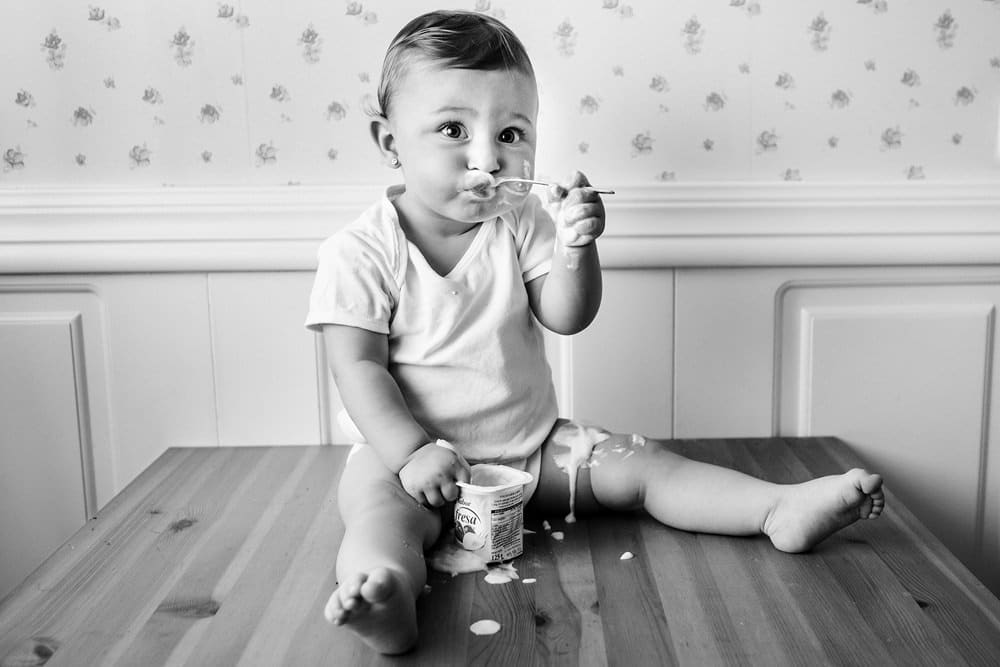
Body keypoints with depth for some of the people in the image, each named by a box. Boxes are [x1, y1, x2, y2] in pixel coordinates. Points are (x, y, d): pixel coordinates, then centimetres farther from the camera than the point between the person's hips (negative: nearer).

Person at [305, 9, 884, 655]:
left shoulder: (521, 223, 0)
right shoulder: (361, 251, -12)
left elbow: (566, 317, -7)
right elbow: (359, 367, -14)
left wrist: (576, 247, -26)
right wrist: (413, 451, -25)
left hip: (533, 443, 4)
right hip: (415, 452, -4)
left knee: (642, 465, -6)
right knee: (378, 503, -34)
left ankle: (781, 506, -8)